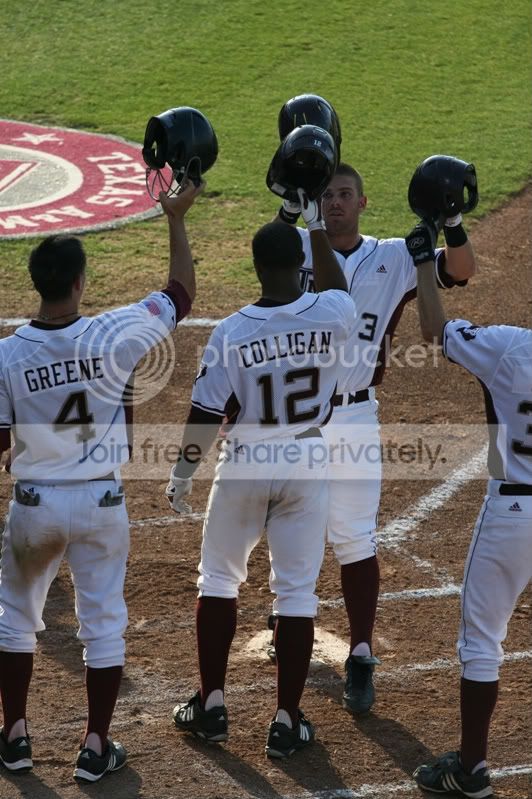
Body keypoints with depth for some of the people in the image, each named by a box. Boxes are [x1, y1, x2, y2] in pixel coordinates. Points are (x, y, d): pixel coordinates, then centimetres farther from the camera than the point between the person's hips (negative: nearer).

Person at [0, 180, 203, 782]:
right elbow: (182, 293, -1)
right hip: (101, 504, 0)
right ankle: (96, 747, 14)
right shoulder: (112, 336, -15)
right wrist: (176, 220, 7)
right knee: (103, 623, 11)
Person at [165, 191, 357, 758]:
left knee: (218, 579, 17)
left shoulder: (232, 332, -16)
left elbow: (206, 414, -11)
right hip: (308, 463, 1)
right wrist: (317, 226, 21)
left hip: (245, 465, -1)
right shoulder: (330, 316, -10)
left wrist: (182, 473, 3)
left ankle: (211, 707, 19)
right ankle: (286, 723, 8)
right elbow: (335, 290, 16)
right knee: (296, 590, 7)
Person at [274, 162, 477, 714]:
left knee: (355, 540, -1)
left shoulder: (393, 259, -1)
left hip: (352, 418, -1)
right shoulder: (297, 248, -2)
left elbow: (461, 271, -11)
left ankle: (361, 658, 6)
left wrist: (450, 218, -29)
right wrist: (294, 198, -41)